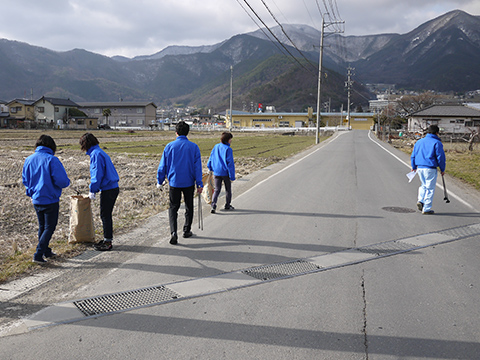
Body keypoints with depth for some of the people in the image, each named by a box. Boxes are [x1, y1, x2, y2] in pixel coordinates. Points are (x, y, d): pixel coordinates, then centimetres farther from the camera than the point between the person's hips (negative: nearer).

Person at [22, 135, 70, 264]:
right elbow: (61, 180, -21)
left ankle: (46, 251, 31)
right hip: (50, 200, -6)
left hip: (36, 200, 6)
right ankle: (38, 255, -1)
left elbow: (25, 180, 12)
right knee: (49, 228, 4)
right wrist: (67, 182, 1)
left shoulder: (29, 160, 3)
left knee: (42, 227, 20)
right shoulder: (52, 159, -16)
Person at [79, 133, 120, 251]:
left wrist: (92, 190, -10)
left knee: (105, 215, -1)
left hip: (108, 190, -9)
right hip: (113, 187, 9)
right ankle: (107, 239, 25)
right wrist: (94, 189, 23)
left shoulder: (96, 154, -13)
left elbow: (97, 174, -18)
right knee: (106, 215, 16)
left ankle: (108, 242, 6)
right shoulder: (100, 152, 17)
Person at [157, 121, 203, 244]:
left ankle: (173, 232, -12)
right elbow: (197, 166, -6)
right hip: (189, 183, 0)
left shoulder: (169, 146, -3)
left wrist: (160, 182, 11)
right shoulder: (193, 147, -4)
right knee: (189, 207, 17)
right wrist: (199, 184, -2)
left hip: (174, 182, 0)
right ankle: (187, 231, 27)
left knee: (173, 207, 7)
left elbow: (162, 166, 1)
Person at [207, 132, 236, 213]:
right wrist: (232, 176, -12)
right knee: (228, 189, 15)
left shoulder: (216, 147, 4)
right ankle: (227, 205, 26)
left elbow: (211, 158, 10)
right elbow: (230, 163, -15)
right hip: (225, 173, -4)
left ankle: (213, 205, -10)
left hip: (216, 172, 5)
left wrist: (211, 168, 23)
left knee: (217, 190, 9)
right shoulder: (228, 149, -14)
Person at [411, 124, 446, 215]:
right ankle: (426, 209, 4)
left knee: (424, 185, 24)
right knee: (430, 188, 3)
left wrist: (414, 167, 26)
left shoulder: (419, 142, 11)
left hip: (419, 168, 6)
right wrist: (442, 169, 2)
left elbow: (413, 155, 15)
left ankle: (420, 200, 5)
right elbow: (440, 157, -8)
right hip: (430, 169, -6)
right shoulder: (437, 143, -6)